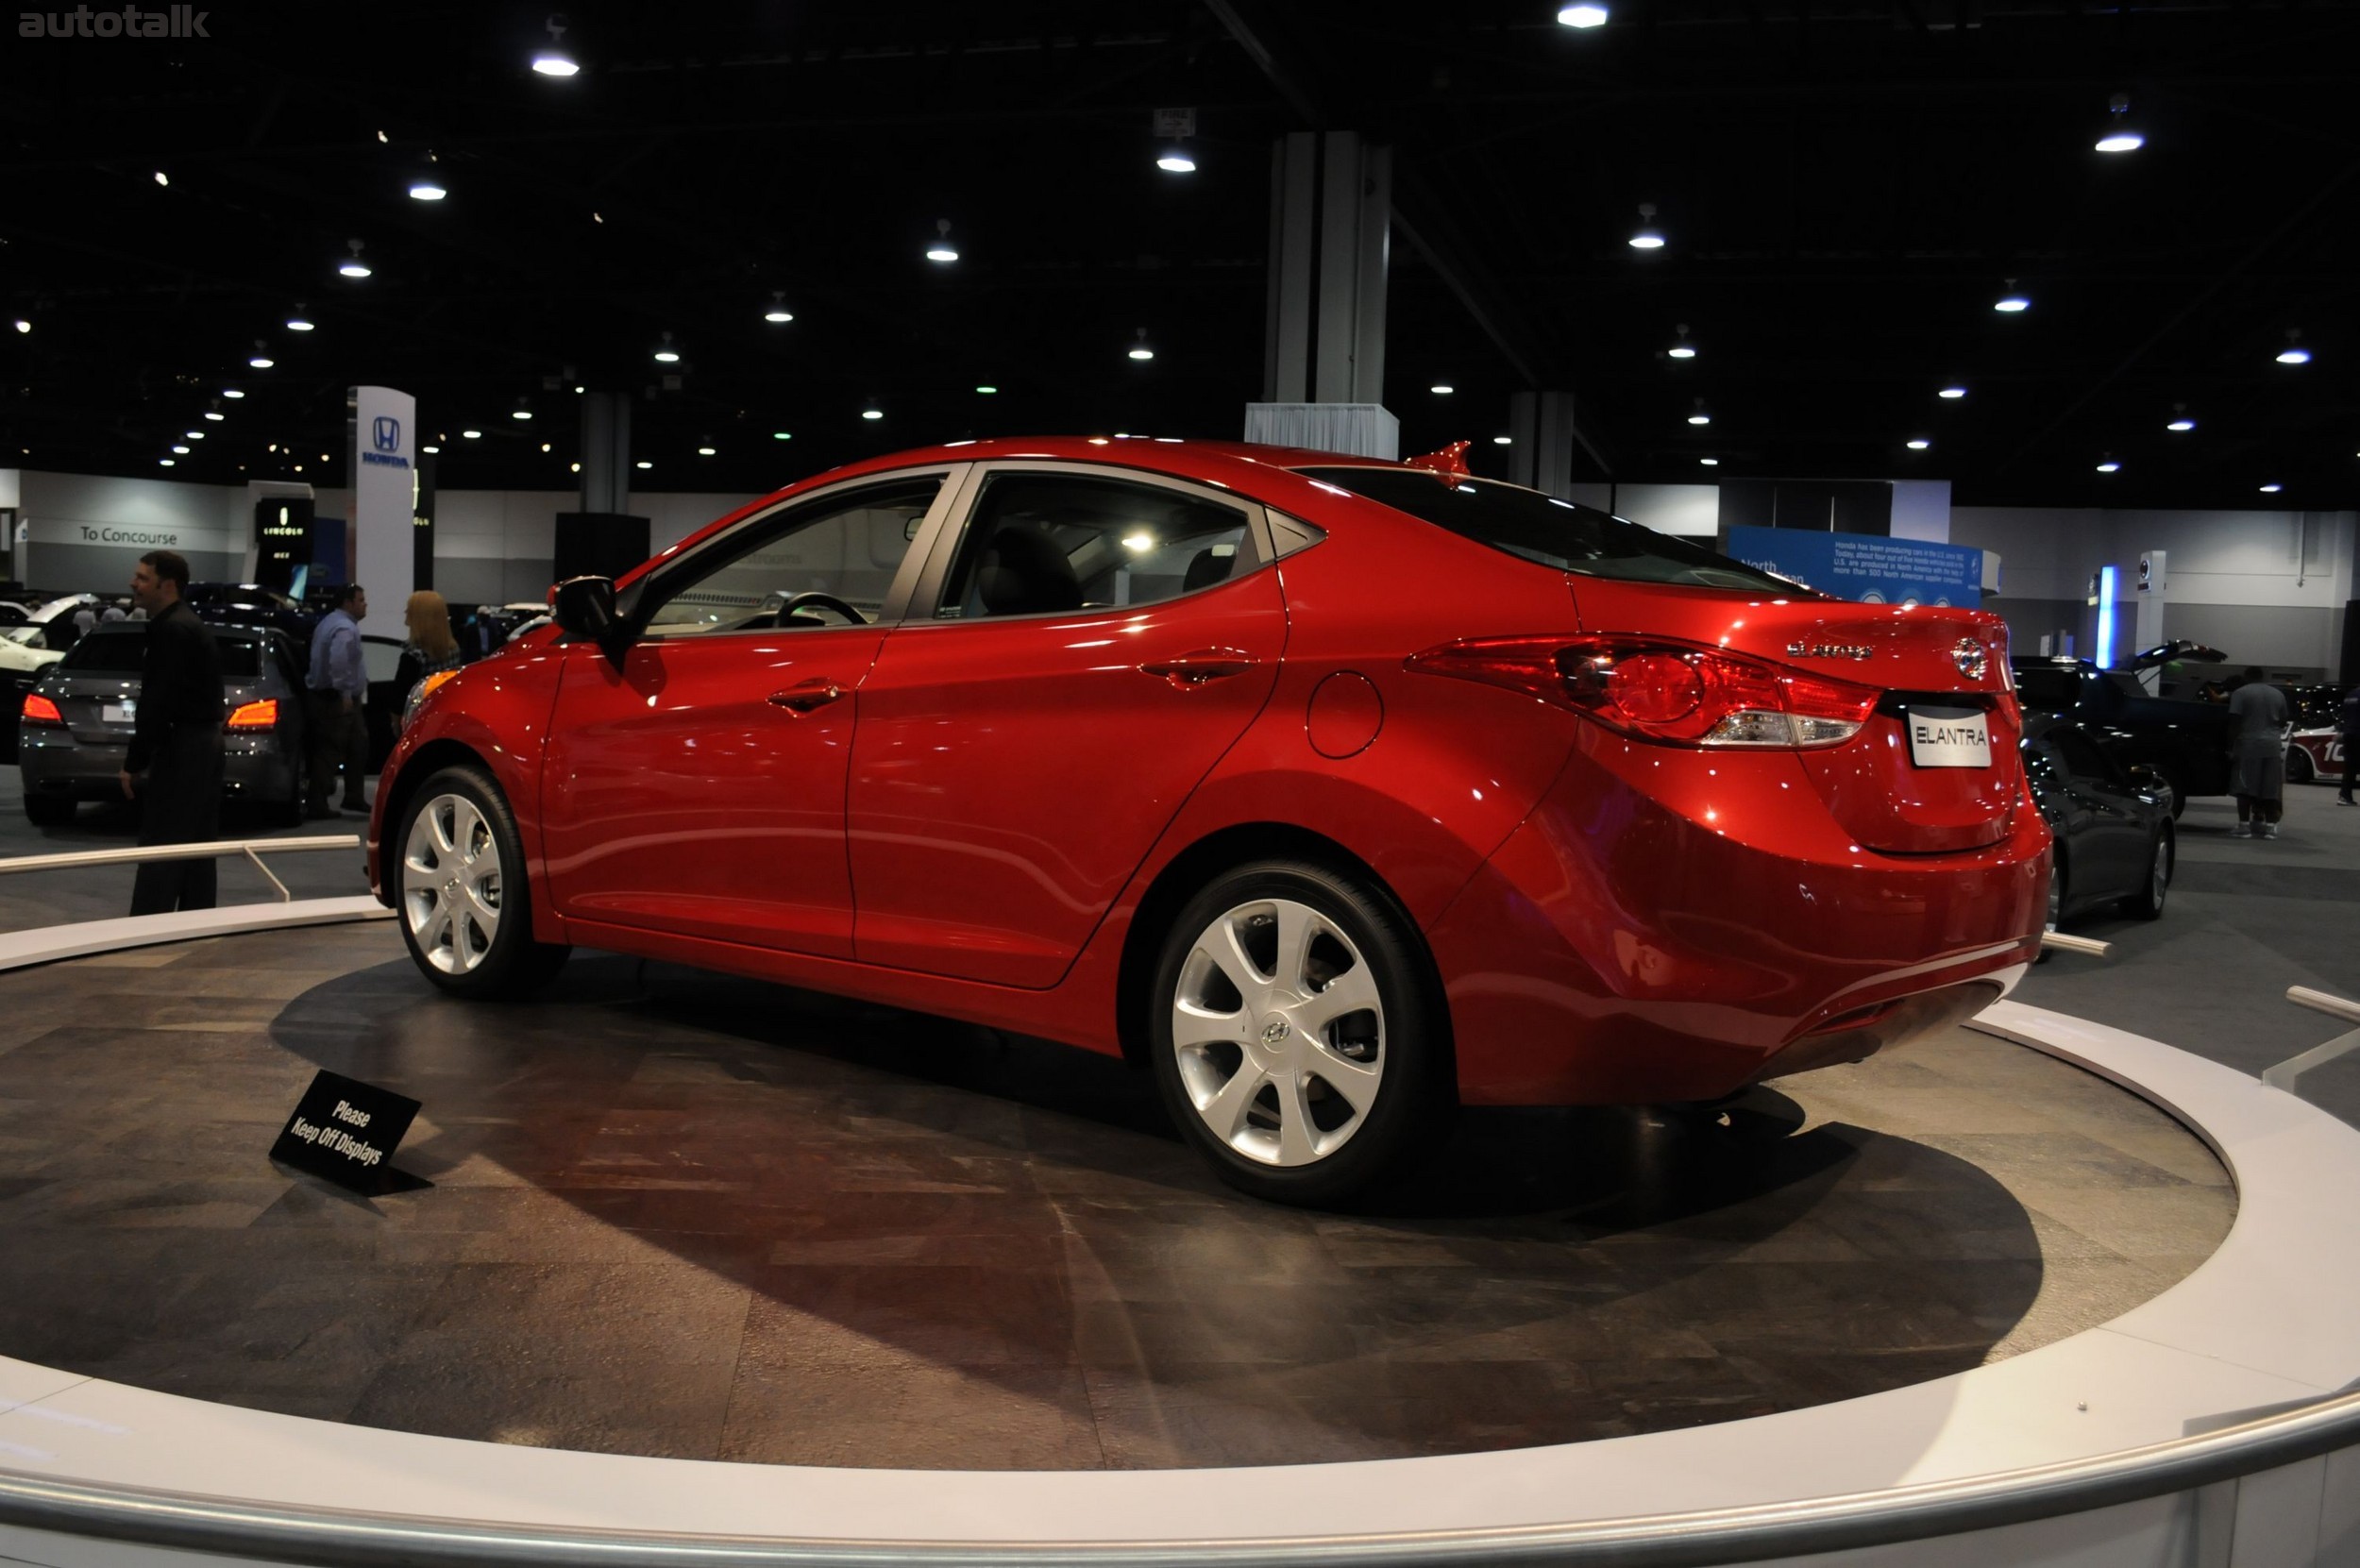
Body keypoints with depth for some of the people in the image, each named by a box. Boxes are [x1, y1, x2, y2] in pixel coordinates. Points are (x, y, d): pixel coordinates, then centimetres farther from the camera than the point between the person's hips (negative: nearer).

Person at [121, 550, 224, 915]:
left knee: (160, 850, -9)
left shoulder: (170, 629, -15)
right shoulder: (190, 624, 17)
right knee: (195, 849, 12)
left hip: (181, 748, -10)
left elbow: (157, 702, -20)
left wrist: (134, 762, -15)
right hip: (202, 744, 10)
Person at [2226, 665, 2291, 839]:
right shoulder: (2278, 694, 12)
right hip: (2273, 746, 4)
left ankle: (2244, 826, -6)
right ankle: (2269, 826, 7)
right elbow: (2283, 722, 19)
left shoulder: (2240, 693, -3)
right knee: (2270, 789, 8)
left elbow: (2234, 723, -10)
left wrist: (2231, 748, -8)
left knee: (2244, 787, -2)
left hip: (2248, 746, -4)